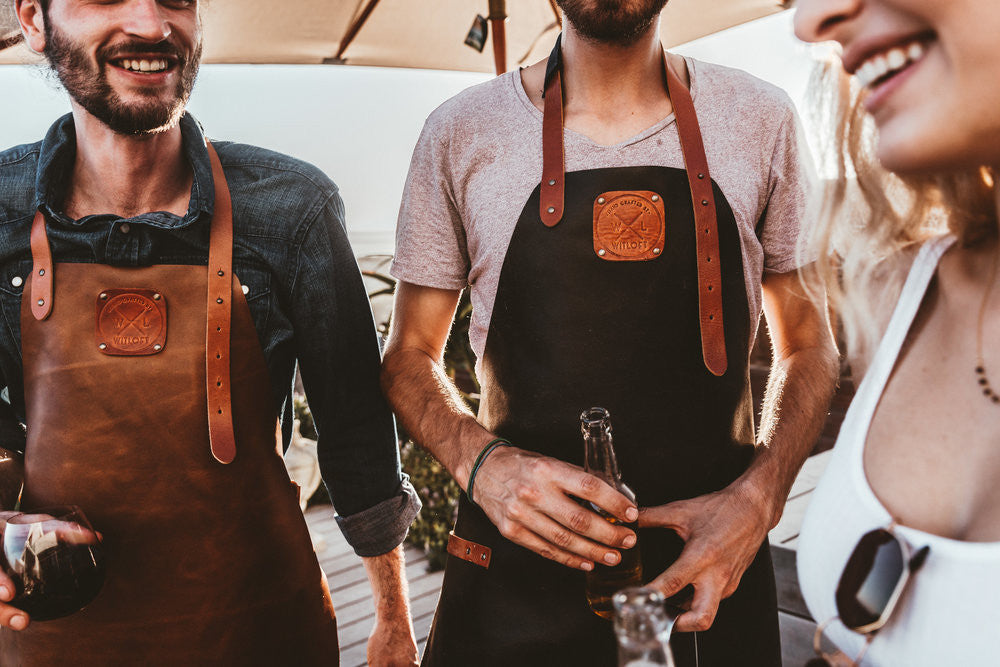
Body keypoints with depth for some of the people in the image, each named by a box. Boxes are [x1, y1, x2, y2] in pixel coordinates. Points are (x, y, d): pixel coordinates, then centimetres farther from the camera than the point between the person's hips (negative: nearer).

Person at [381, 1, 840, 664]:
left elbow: (807, 343, 6)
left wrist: (759, 496, -11)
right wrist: (480, 460, -17)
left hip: (710, 566, 2)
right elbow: (410, 355, 3)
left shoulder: (762, 118, 0)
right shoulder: (460, 132, -3)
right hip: (518, 561, 0)